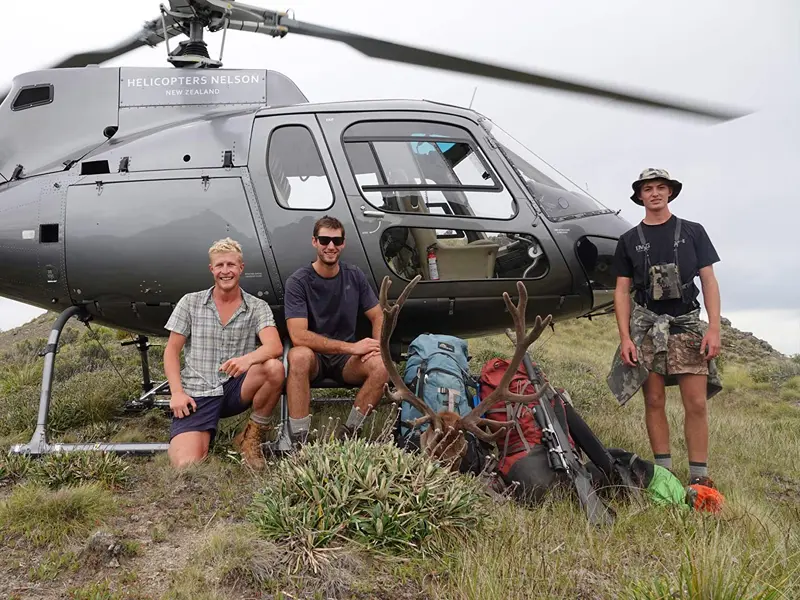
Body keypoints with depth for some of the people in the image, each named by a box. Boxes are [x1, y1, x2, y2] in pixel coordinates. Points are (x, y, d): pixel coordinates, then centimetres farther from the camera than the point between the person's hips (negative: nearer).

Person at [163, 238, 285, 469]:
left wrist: (248, 359, -36)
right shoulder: (190, 302, 5)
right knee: (186, 465, -24)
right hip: (196, 394, -1)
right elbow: (171, 351, 6)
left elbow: (275, 347, -14)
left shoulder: (258, 307, 2)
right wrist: (177, 392, -9)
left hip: (237, 389, 1)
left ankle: (251, 437, -6)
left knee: (274, 368, -30)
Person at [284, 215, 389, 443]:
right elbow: (298, 336, -22)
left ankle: (348, 434, -14)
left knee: (381, 365, -27)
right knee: (299, 356, -37)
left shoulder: (354, 276, 1)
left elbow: (378, 317, 7)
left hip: (346, 360, 3)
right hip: (313, 356, -3)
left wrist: (377, 346, -17)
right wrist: (352, 347, -26)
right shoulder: (298, 281, -11)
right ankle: (299, 440, -29)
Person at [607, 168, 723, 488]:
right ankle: (663, 472, 8)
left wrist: (714, 328, -6)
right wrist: (625, 338, -2)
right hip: (646, 326, 1)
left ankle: (699, 476, 1)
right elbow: (622, 290, 7)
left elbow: (709, 281, 6)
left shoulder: (693, 232, 10)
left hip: (687, 324, 0)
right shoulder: (629, 240, 11)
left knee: (696, 403, -6)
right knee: (654, 402, 0)